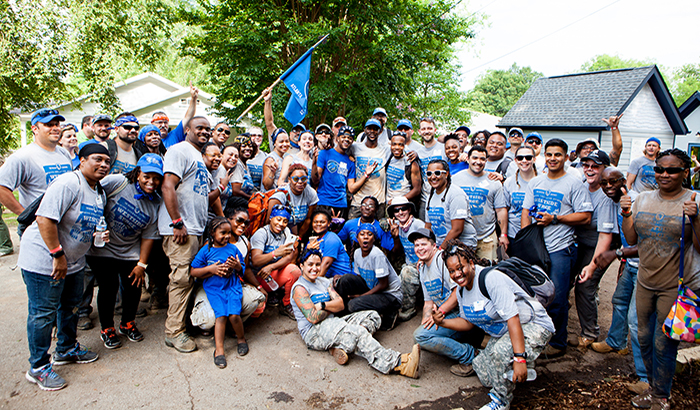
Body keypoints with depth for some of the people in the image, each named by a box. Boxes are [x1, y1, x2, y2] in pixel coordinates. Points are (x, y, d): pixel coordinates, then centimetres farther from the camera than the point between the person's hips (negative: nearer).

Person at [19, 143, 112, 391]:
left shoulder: (99, 193, 9)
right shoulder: (69, 184, -22)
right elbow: (45, 218, -28)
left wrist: (99, 234, 4)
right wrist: (57, 254, -27)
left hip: (74, 261, 9)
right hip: (44, 259, -9)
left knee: (71, 306, 21)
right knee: (43, 313, 2)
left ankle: (66, 350, 40)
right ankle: (38, 367, 17)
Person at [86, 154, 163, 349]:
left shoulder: (155, 204, -4)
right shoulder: (117, 182, -16)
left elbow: (148, 236, -1)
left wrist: (142, 264, -2)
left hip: (130, 253, 4)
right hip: (102, 248, -3)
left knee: (134, 287, 4)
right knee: (108, 288, -1)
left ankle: (127, 323, 33)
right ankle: (107, 328, 25)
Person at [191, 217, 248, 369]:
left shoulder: (233, 248, 5)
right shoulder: (206, 251, 0)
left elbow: (243, 270, 12)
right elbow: (194, 272, 0)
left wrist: (237, 266, -12)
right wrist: (211, 269, -13)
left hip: (233, 286, 1)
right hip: (213, 289, 0)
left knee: (234, 314, -17)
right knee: (221, 315, -19)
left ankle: (241, 338, 9)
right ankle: (219, 349, -10)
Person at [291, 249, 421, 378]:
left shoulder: (324, 281, 17)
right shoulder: (299, 287, -5)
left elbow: (341, 305, 7)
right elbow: (313, 317, -16)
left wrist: (323, 305, -11)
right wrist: (331, 307, -1)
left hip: (331, 322, 9)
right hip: (313, 332, -8)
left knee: (372, 316, -4)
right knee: (357, 332, -31)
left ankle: (341, 346, -26)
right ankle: (397, 364, -39)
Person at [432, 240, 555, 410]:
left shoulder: (490, 278, -28)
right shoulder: (461, 291, -1)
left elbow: (512, 318, -33)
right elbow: (468, 322, 10)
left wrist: (519, 359, -38)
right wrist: (443, 322, -8)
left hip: (533, 325, -8)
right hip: (502, 333, 9)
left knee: (501, 351, -35)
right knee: (485, 376, 7)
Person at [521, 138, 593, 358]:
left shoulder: (574, 183, -3)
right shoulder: (535, 182, 13)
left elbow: (585, 217, -7)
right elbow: (526, 212, 13)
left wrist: (555, 219, -14)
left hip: (560, 249, -5)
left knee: (556, 299, -2)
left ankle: (558, 343, 17)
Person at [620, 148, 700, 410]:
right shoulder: (643, 199, 4)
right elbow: (632, 239, 7)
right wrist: (626, 215, -7)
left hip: (677, 286, -5)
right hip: (645, 282, 5)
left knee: (664, 344, 2)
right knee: (645, 339, 15)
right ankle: (654, 387, 37)